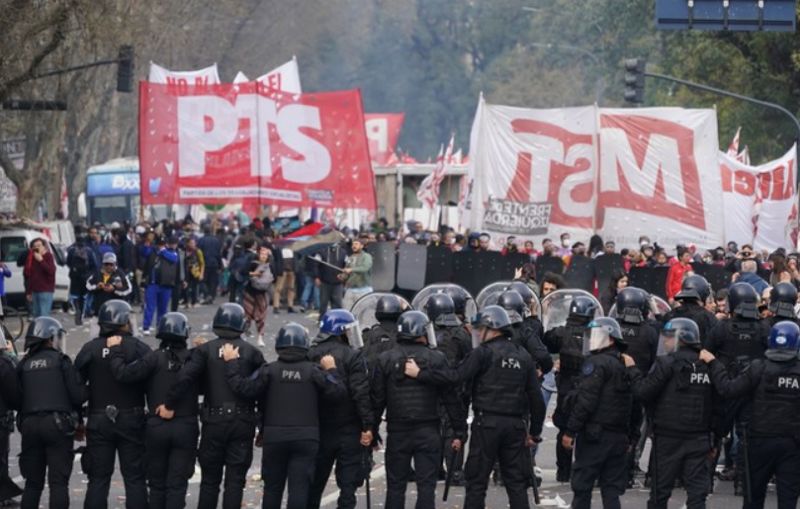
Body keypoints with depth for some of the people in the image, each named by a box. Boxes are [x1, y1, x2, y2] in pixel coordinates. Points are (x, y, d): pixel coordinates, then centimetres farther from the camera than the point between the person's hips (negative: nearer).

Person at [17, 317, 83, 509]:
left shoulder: (24, 365, 9)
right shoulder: (61, 361, -2)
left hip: (29, 425, 4)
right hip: (58, 424, -4)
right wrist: (76, 415, 12)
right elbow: (77, 394, -7)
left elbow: (14, 398, 7)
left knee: (33, 483, 11)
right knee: (58, 482, -3)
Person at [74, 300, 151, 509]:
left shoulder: (90, 349, -2)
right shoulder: (139, 348, -7)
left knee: (98, 478, 6)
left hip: (99, 421, 2)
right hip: (132, 420, -1)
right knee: (134, 478, 4)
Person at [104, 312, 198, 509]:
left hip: (156, 427, 0)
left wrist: (115, 351, -2)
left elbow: (123, 374, -17)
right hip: (186, 428, 0)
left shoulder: (154, 358, -11)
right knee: (177, 484, 3)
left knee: (157, 483, 13)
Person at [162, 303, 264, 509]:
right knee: (235, 480, 3)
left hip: (214, 422, 0)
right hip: (243, 422, 0)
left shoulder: (205, 350, -2)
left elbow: (185, 378, -16)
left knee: (210, 480, 11)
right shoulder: (251, 352, 0)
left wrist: (169, 405, -8)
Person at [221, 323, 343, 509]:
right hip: (306, 438, -1)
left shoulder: (269, 370, -4)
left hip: (274, 437, 1)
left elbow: (243, 388, -9)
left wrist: (231, 363, 1)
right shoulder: (314, 371, -3)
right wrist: (331, 371, 7)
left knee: (273, 486, 13)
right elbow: (338, 392, -7)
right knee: (299, 487, -3)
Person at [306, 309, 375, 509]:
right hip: (349, 430, -4)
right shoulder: (352, 357, -11)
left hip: (319, 430, 4)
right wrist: (368, 426, -14)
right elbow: (361, 395, -17)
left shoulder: (310, 356, 4)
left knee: (314, 484, 13)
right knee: (348, 484, 0)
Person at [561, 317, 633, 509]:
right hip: (619, 436, 8)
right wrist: (629, 437, 24)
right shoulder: (625, 365, 16)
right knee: (611, 489, 8)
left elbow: (585, 400, -17)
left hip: (594, 435, -8)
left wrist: (570, 431, -15)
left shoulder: (597, 363, -11)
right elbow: (632, 405, 20)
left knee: (582, 486, -2)